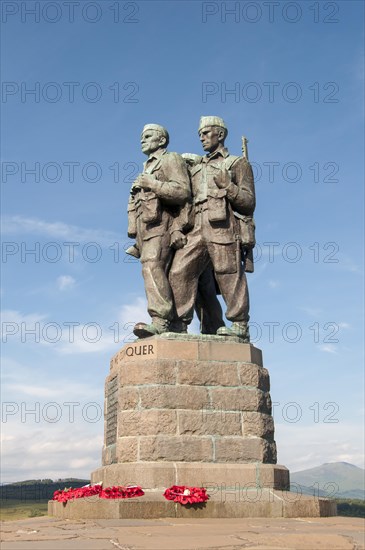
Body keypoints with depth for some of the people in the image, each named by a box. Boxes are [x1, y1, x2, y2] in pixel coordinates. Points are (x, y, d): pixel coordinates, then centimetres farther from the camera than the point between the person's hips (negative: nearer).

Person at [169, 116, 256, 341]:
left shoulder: (238, 163, 15)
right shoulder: (196, 169, 31)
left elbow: (249, 202, 5)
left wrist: (227, 186, -7)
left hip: (223, 227, -5)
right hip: (197, 228, 5)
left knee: (229, 276, -9)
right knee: (180, 272, -9)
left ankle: (240, 326, -2)